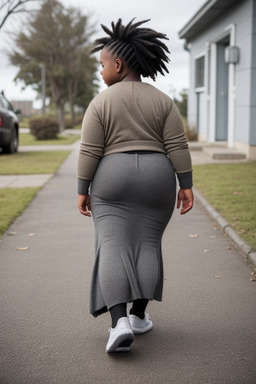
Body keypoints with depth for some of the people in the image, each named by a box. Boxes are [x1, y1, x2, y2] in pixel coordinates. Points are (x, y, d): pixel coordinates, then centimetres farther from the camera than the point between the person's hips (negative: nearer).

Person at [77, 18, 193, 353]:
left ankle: (120, 322, -16)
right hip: (155, 181, 2)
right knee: (147, 245, 13)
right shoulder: (162, 101, 1)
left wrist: (83, 191, -1)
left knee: (113, 250, -2)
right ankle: (138, 315, 14)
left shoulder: (100, 103, -5)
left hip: (113, 182, -2)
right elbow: (177, 146, -4)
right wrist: (186, 186, -1)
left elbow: (90, 152, -7)